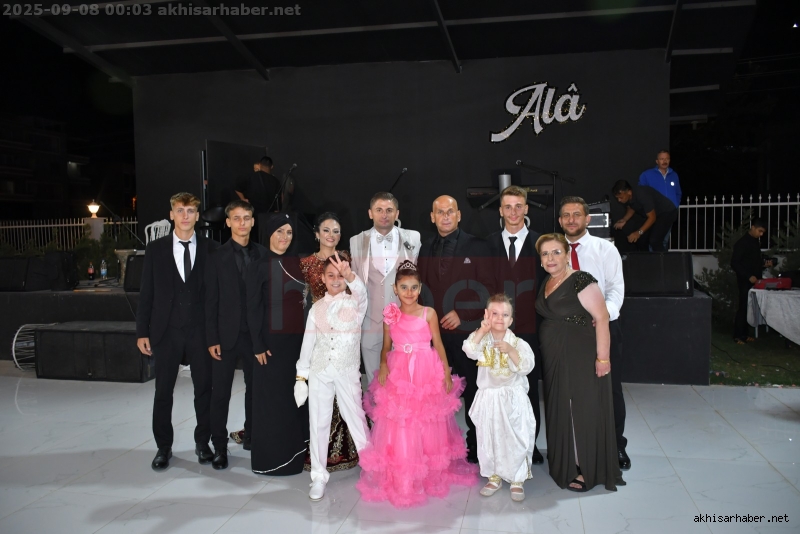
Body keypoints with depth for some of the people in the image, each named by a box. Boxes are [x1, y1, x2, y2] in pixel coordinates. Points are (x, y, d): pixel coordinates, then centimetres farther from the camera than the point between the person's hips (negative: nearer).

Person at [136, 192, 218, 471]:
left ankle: (202, 443, 24)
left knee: (204, 389, 7)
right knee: (163, 392, 8)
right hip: (166, 331, 1)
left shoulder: (210, 249, 1)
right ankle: (163, 447, 22)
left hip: (200, 330, 0)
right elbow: (146, 293, 3)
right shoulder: (155, 249, 3)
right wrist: (142, 331, 0)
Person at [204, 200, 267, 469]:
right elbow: (211, 301, -2)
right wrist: (212, 339, -7)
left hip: (256, 334, 2)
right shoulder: (217, 257, -1)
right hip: (227, 335, -1)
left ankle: (252, 436, 29)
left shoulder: (263, 254, 2)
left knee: (255, 388, 12)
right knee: (220, 393, 5)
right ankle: (219, 446, 17)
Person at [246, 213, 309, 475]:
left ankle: (293, 452, 25)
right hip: (272, 340, -5)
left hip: (297, 339, 5)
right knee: (272, 398, 2)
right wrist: (258, 345, -12)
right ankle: (271, 458, 15)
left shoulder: (297, 263, 9)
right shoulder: (259, 266, -6)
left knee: (296, 395, 12)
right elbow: (253, 309, -7)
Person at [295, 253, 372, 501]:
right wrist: (301, 377, 6)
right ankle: (318, 476, 19)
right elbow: (308, 342, 8)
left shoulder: (355, 303, -2)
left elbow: (361, 291, -27)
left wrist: (349, 275, -49)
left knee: (356, 420, 4)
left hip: (347, 371, -2)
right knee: (318, 424, 7)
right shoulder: (317, 307, 6)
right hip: (319, 371, 3)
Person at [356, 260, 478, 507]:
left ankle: (431, 474, 27)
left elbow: (438, 345, 0)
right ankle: (399, 479, 18)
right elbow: (386, 347, 7)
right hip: (398, 375, 1)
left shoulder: (429, 313, -3)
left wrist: (447, 374, -4)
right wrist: (383, 365, -12)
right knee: (398, 428, 4)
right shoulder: (390, 315, 2)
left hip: (427, 375, -1)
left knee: (428, 427, 10)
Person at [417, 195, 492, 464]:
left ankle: (474, 447, 20)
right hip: (433, 331, 3)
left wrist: (463, 314, -12)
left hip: (465, 330, -3)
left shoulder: (476, 246, 0)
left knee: (471, 391, 5)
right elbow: (423, 289, 15)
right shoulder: (426, 249, 14)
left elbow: (487, 288, -4)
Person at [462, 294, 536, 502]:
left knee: (515, 440, 3)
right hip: (489, 399, 2)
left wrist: (510, 350, -31)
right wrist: (482, 330, -28)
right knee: (488, 439, 10)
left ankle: (517, 480, 21)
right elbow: (469, 350, -23)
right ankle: (494, 477, 28)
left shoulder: (518, 343, -6)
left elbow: (526, 366, -19)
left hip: (513, 399, -1)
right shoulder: (482, 340, -4)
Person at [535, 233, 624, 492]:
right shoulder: (547, 283, 9)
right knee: (559, 410, 14)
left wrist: (603, 357, -21)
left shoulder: (580, 281, -15)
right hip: (554, 358, 8)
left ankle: (586, 470, 14)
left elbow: (602, 318, -18)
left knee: (581, 409, 1)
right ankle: (565, 462, 29)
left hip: (580, 357, -8)